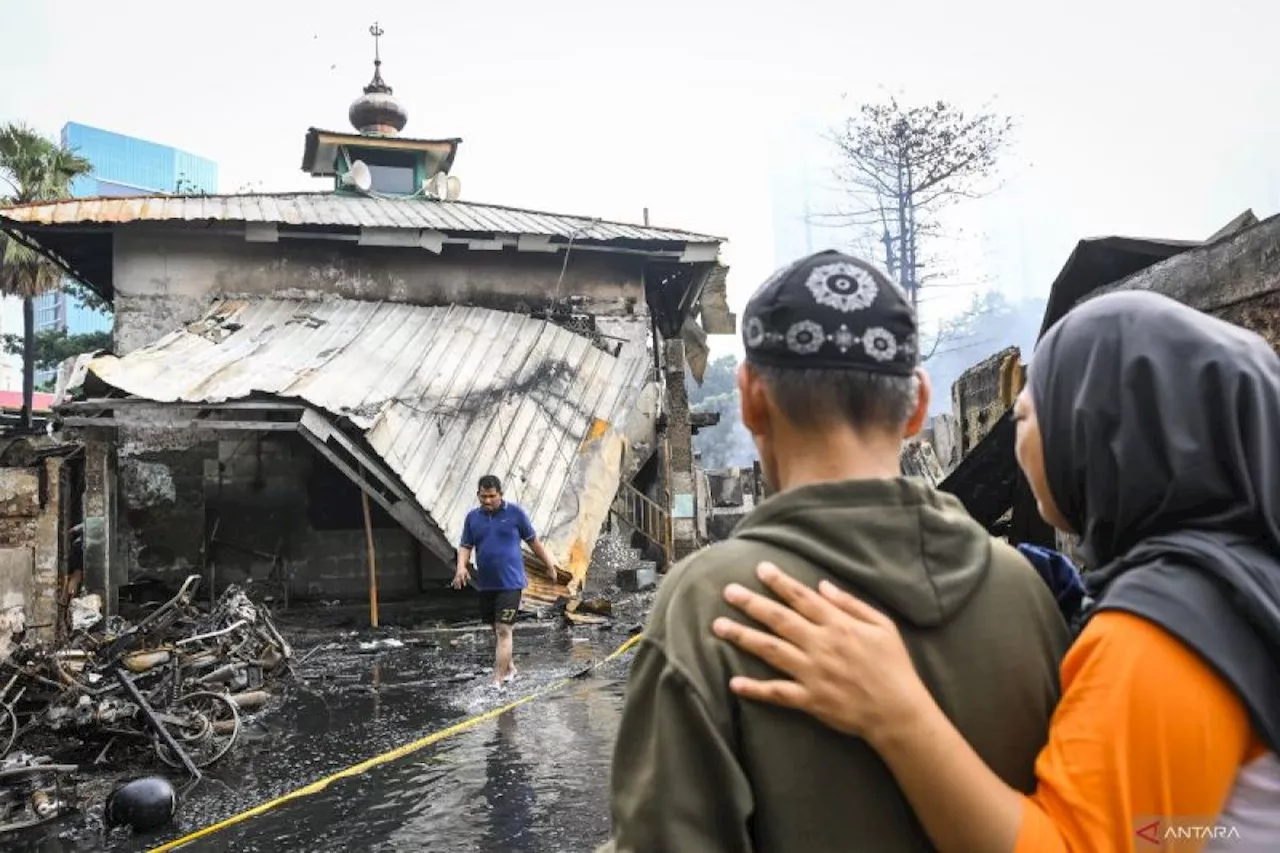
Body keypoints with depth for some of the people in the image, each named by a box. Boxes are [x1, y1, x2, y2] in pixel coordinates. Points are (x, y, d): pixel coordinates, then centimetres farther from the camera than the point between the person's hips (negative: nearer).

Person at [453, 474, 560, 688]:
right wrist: (461, 567, -14)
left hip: (510, 583, -5)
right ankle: (509, 668, 37)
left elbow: (533, 541, 4)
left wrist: (549, 564, 10)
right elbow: (465, 546, 6)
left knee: (503, 631, -10)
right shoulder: (473, 517, 5)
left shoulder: (515, 512, -4)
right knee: (496, 629, 17)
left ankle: (498, 682, -10)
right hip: (485, 584, 5)